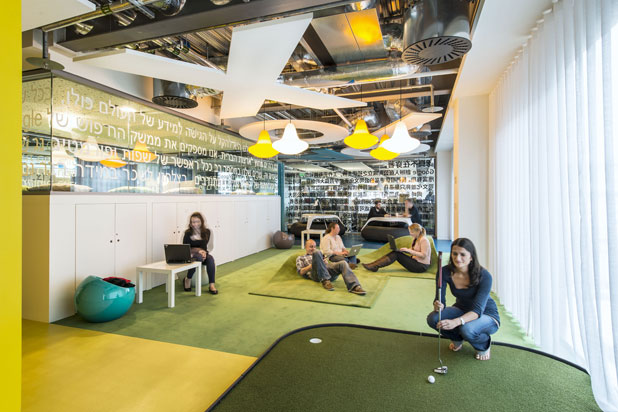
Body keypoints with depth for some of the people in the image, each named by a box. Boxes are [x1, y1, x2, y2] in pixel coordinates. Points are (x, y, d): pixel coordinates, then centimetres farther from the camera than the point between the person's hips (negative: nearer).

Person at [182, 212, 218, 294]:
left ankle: (211, 285, -37)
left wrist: (203, 251, -31)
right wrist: (199, 250, -25)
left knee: (210, 258, -31)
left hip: (203, 254, 2)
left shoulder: (206, 232, -1)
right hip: (191, 256, -2)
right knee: (199, 257, -37)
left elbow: (204, 246, -8)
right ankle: (187, 279, -16)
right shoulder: (188, 233, -8)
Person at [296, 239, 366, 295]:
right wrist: (313, 264, 1)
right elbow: (301, 272, 10)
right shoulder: (300, 258, 28)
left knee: (343, 263, -28)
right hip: (316, 274, -4)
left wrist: (326, 262, 2)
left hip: (328, 268, 4)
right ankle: (325, 281, -34)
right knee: (317, 253, -31)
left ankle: (354, 286, -49)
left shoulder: (320, 254, 39)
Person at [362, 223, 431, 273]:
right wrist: (404, 250, -3)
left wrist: (409, 250, -25)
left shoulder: (423, 240, -15)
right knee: (395, 253, -9)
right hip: (415, 261, 8)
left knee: (397, 254, -20)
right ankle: (373, 264, -17)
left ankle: (375, 266, -23)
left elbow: (423, 255, -22)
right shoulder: (415, 239, 12)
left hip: (422, 266, -8)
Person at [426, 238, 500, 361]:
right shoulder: (445, 272, -19)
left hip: (487, 315, -3)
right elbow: (439, 301, -17)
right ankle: (457, 338, 9)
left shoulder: (483, 275, -28)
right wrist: (438, 306, -42)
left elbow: (478, 310, -34)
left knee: (467, 329, -36)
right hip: (462, 309, 4)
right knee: (433, 318, -25)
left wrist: (456, 322, -50)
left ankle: (484, 344, 2)